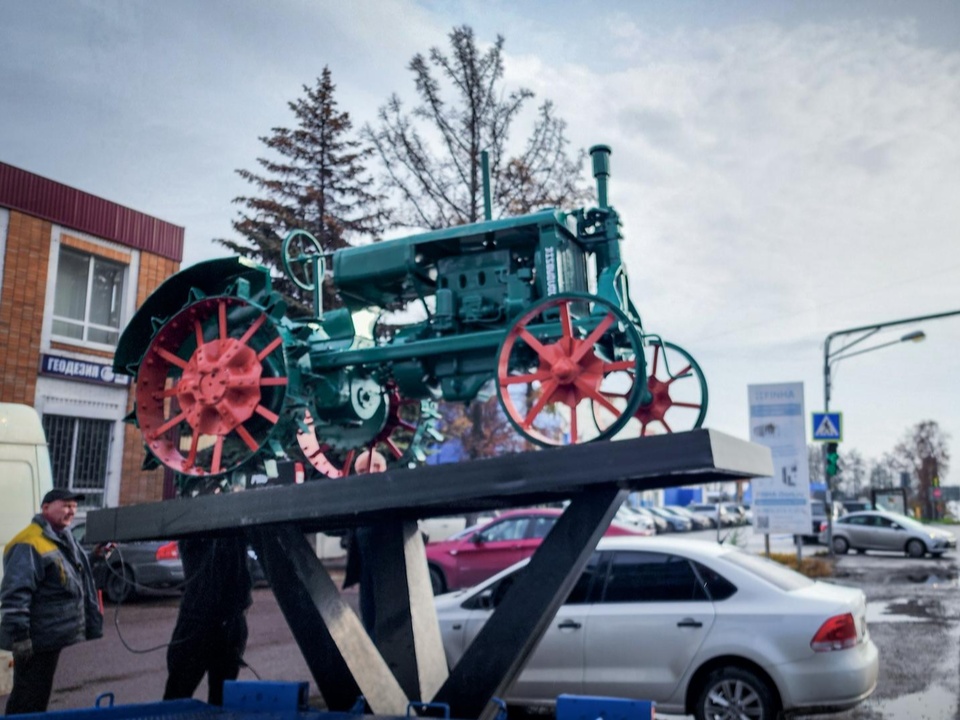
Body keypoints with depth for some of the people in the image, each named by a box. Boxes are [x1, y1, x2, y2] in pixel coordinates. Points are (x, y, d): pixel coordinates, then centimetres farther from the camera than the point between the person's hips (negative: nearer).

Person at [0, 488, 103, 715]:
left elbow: (82, 587, 22)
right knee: (27, 701, -2)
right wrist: (19, 635, -25)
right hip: (35, 640, -9)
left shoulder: (65, 541, 14)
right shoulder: (29, 544, -17)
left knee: (39, 696, 17)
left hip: (53, 636, 9)